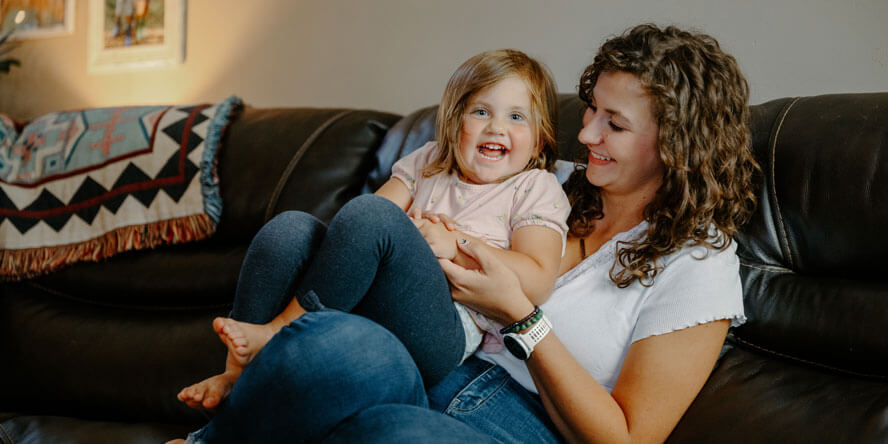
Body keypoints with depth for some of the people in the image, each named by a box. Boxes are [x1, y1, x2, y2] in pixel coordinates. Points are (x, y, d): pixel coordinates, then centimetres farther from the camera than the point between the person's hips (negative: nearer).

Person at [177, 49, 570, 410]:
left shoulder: (537, 188, 11)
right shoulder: (427, 162, 24)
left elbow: (537, 283, -4)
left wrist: (456, 244, -8)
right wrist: (409, 234, -8)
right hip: (359, 312, 5)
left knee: (372, 215, -28)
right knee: (291, 226, -17)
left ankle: (278, 332, -19)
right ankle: (236, 372, -22)